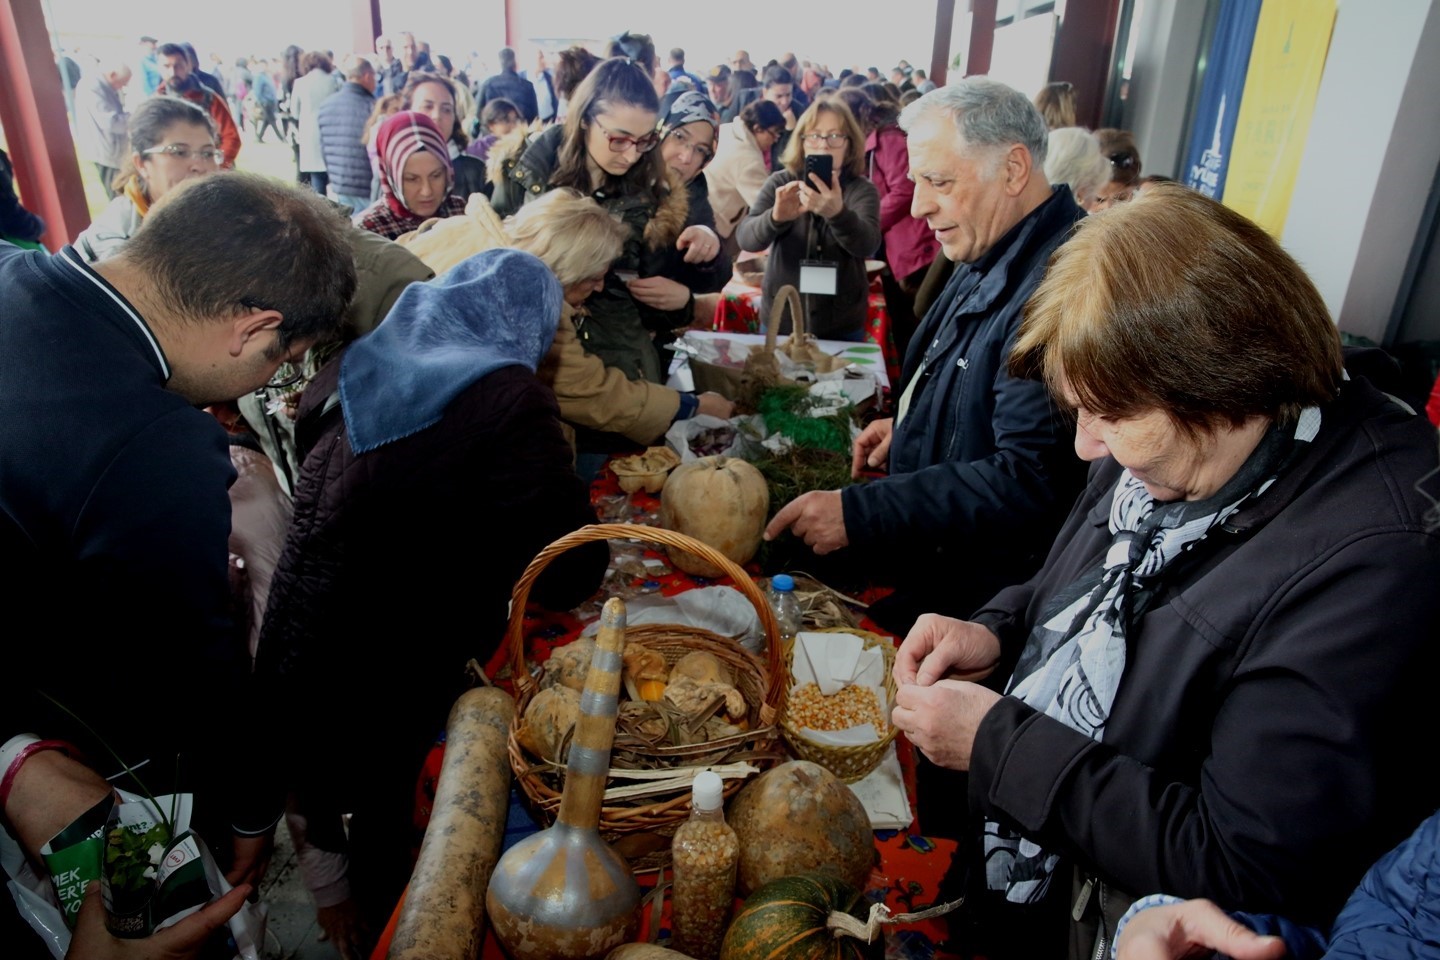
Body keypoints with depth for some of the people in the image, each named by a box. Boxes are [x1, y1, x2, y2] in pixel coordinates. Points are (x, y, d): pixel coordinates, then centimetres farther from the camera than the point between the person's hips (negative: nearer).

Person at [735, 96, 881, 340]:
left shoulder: (862, 189, -5)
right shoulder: (781, 182, -3)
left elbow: (867, 245, -24)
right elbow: (745, 238, -16)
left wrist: (838, 213, -44)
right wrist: (775, 217, -36)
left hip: (842, 327, 0)